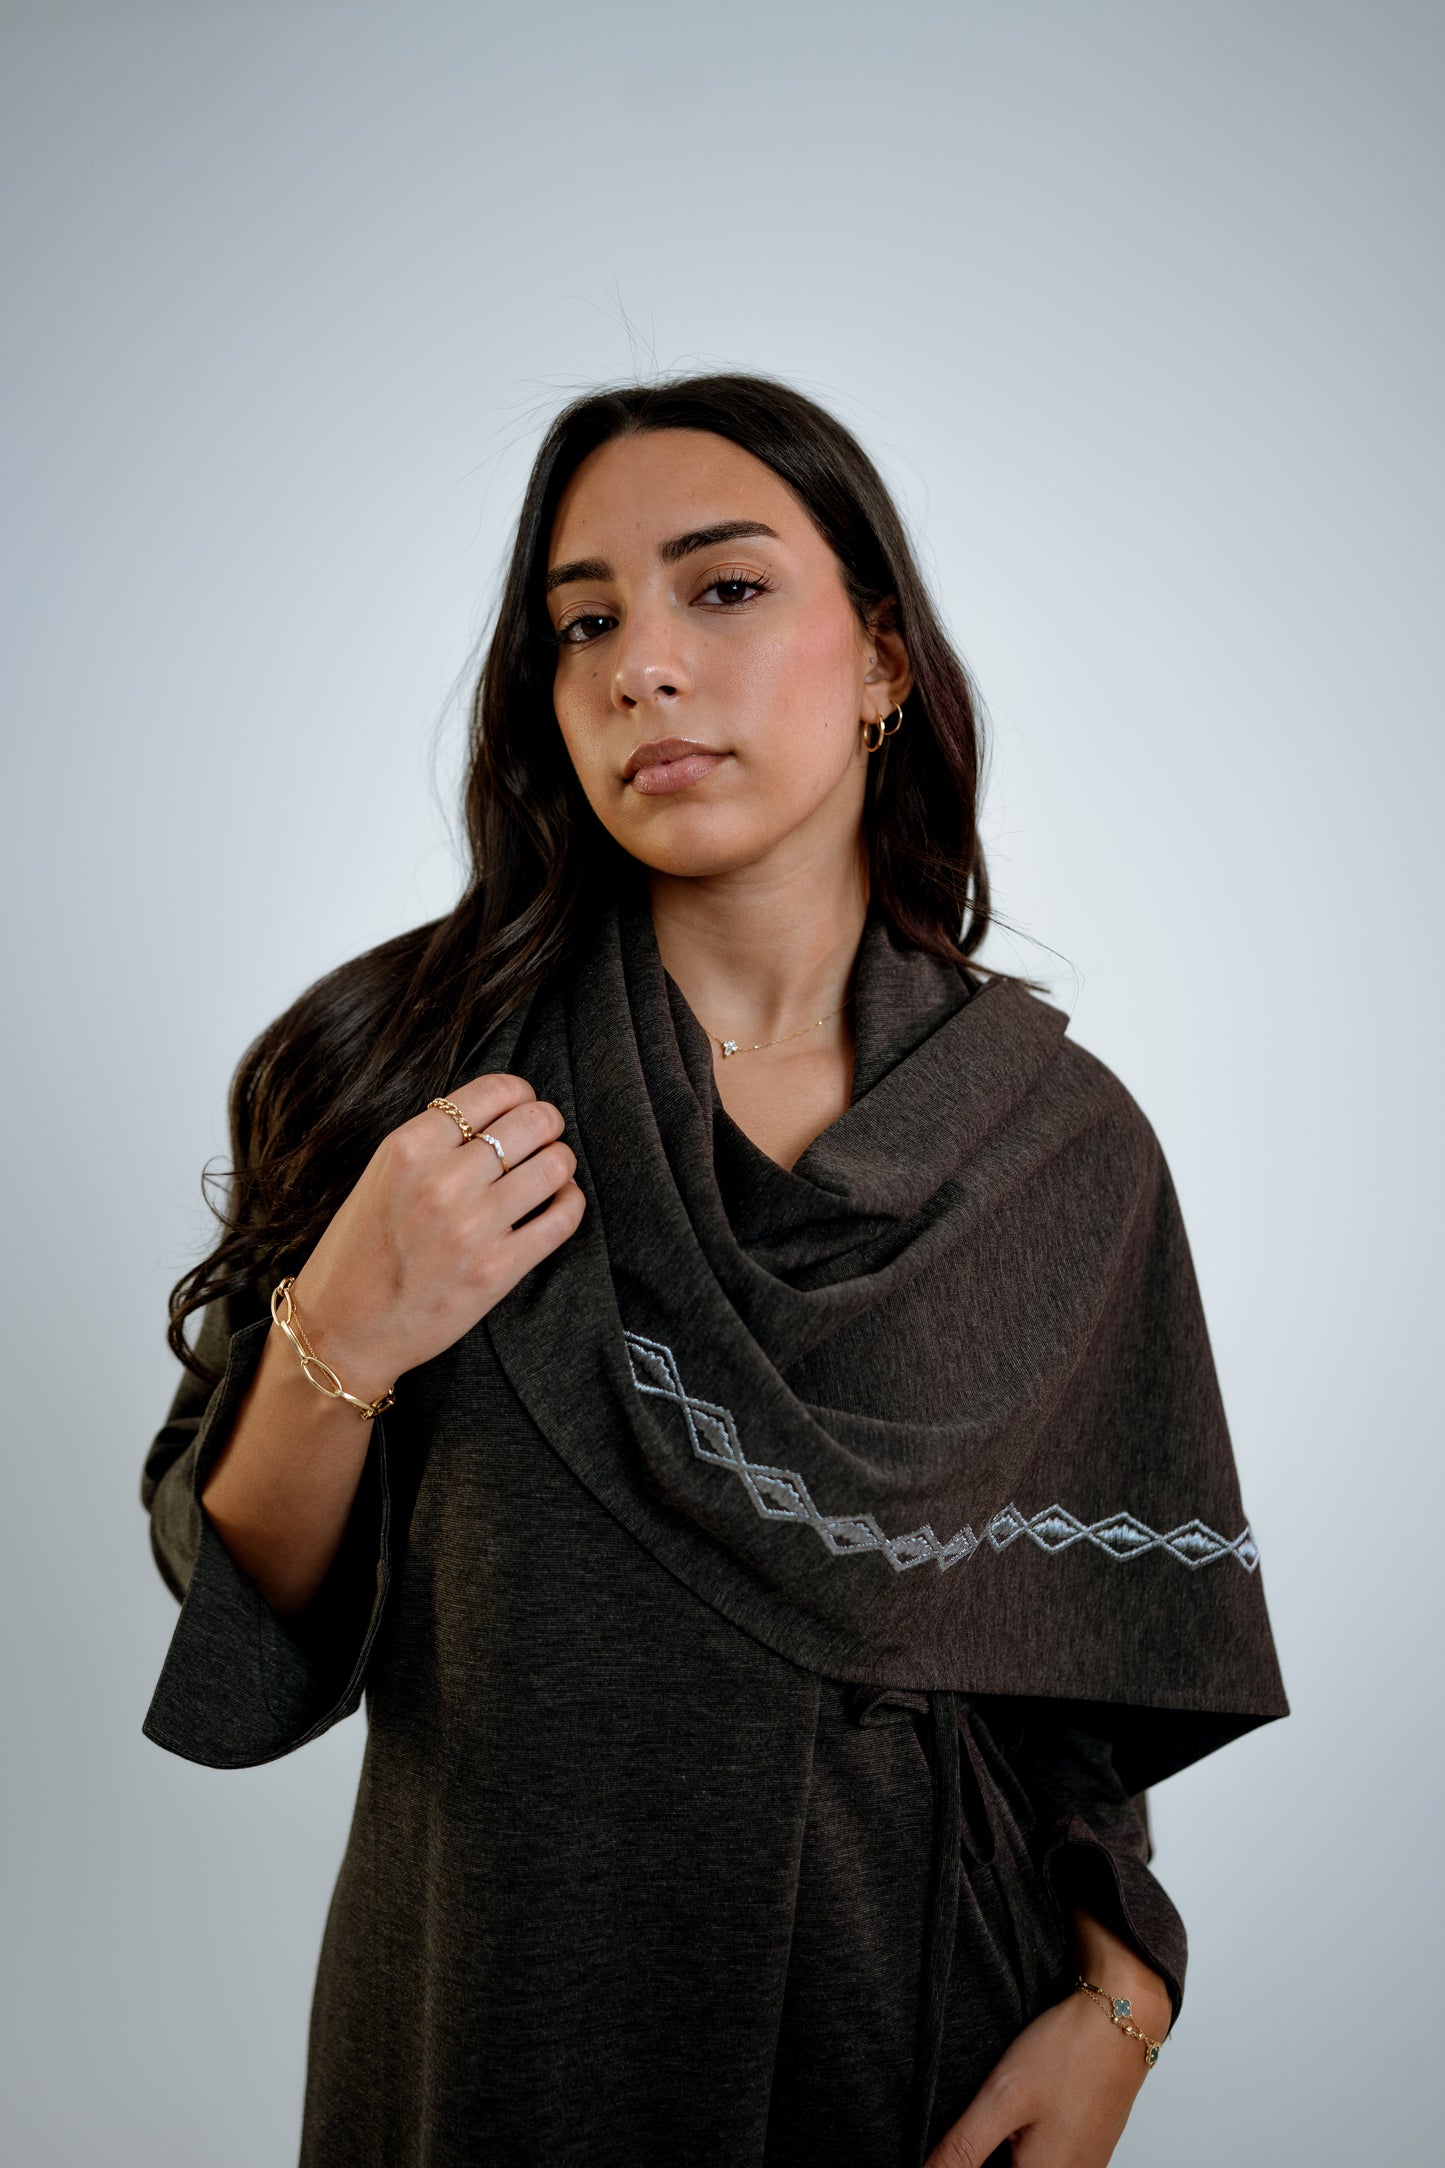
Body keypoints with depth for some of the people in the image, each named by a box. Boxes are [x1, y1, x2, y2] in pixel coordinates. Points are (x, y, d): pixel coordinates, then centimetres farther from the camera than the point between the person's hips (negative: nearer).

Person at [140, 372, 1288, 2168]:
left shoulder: (1068, 1145, -9)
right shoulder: (414, 1064, -13)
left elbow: (1096, 1663, -1)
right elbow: (247, 1618, -8)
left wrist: (1118, 2001, -13)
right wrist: (337, 1342, -25)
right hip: (496, 2016, 0)